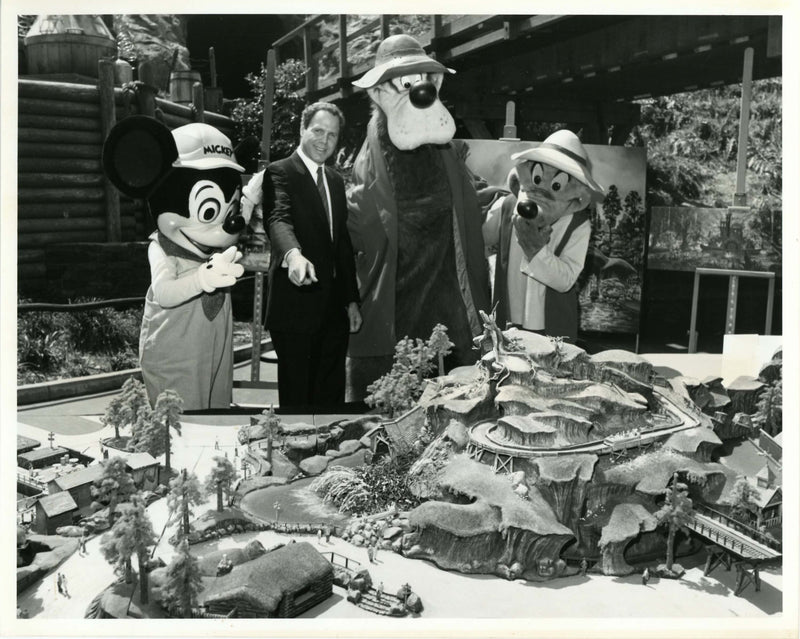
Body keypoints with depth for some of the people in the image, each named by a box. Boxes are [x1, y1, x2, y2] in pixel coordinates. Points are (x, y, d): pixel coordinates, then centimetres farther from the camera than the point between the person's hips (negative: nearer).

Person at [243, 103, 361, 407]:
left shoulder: (336, 180, 17)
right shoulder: (280, 172, -7)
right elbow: (278, 219, -26)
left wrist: (352, 299, 15)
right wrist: (293, 254, -48)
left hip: (334, 309, 7)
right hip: (295, 306, -7)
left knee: (331, 394, 14)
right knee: (295, 396, 2)